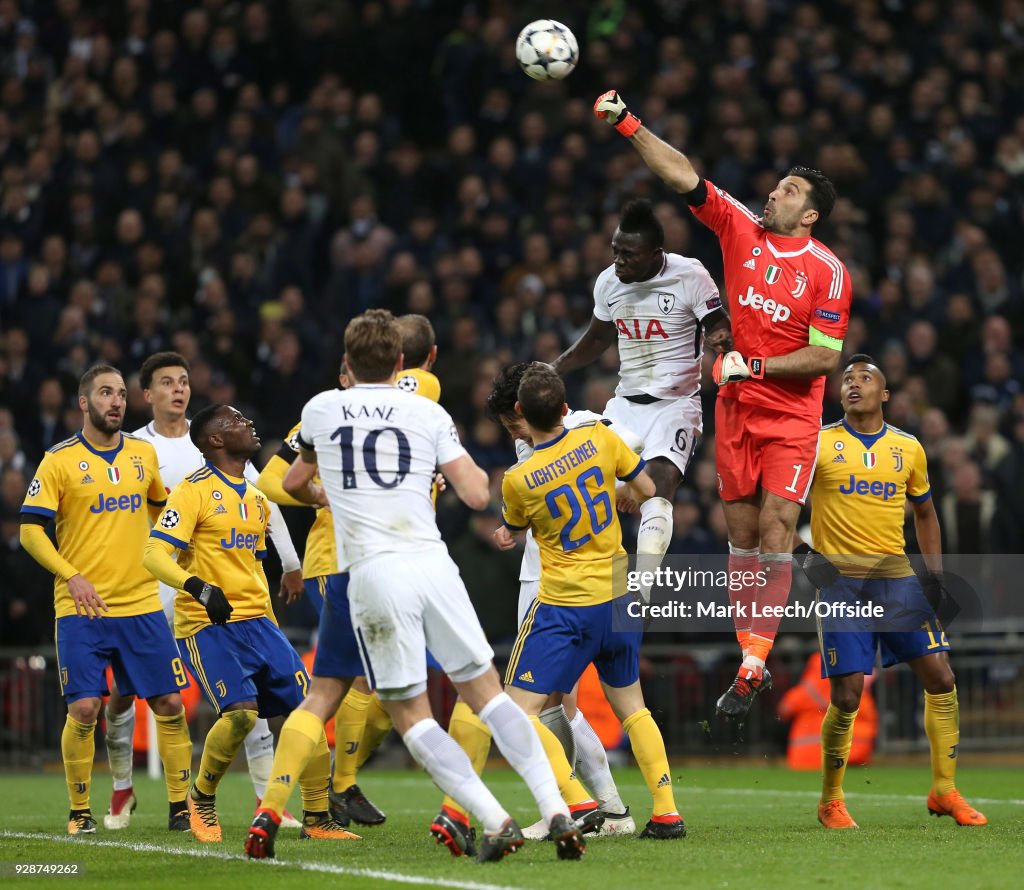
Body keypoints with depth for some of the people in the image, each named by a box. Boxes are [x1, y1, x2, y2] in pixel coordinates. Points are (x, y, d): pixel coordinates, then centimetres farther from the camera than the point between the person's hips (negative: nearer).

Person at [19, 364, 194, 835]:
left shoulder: (144, 454, 10)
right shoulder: (60, 460, -3)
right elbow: (30, 530, -6)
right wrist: (72, 576, -17)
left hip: (142, 605, 4)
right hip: (81, 610, -4)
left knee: (169, 704, 1)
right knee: (84, 710, -8)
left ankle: (180, 806, 10)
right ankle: (79, 811, 7)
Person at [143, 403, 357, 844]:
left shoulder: (256, 500, 18)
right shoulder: (194, 491, -7)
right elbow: (155, 554, -16)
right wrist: (199, 587, -31)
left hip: (256, 621, 7)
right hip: (206, 625, -7)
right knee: (240, 712, -23)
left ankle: (316, 818, 5)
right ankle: (202, 798, 3)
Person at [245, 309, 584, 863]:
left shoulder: (320, 409, 12)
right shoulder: (429, 414, 8)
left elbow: (295, 483, 33)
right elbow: (475, 495, 3)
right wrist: (478, 471, 27)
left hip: (373, 574, -1)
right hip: (432, 562, 1)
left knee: (410, 715, 4)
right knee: (487, 693, 9)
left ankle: (494, 819, -11)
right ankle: (557, 811, -1)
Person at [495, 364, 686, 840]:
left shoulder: (518, 480, -13)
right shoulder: (598, 438, -6)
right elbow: (647, 491, 7)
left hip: (563, 606, -5)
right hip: (619, 598, 5)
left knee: (520, 711, -2)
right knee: (632, 707, 18)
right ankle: (667, 812, 11)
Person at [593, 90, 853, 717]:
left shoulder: (829, 270, -9)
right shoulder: (741, 229, 2)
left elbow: (826, 356, -10)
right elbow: (683, 176, 0)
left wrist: (756, 366, -16)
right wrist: (627, 124, -5)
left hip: (793, 416, -4)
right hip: (736, 408, 4)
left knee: (775, 527, -12)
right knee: (743, 531, 4)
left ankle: (754, 661, -13)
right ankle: (752, 664, 8)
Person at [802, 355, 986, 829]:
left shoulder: (909, 448, 9)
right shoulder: (817, 443, -1)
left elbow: (924, 513, 21)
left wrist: (935, 574, 12)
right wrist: (805, 553, -11)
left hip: (897, 577, 3)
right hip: (840, 579, -3)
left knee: (940, 678, -3)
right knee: (846, 696, -8)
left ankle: (944, 791, 11)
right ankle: (830, 801, 11)